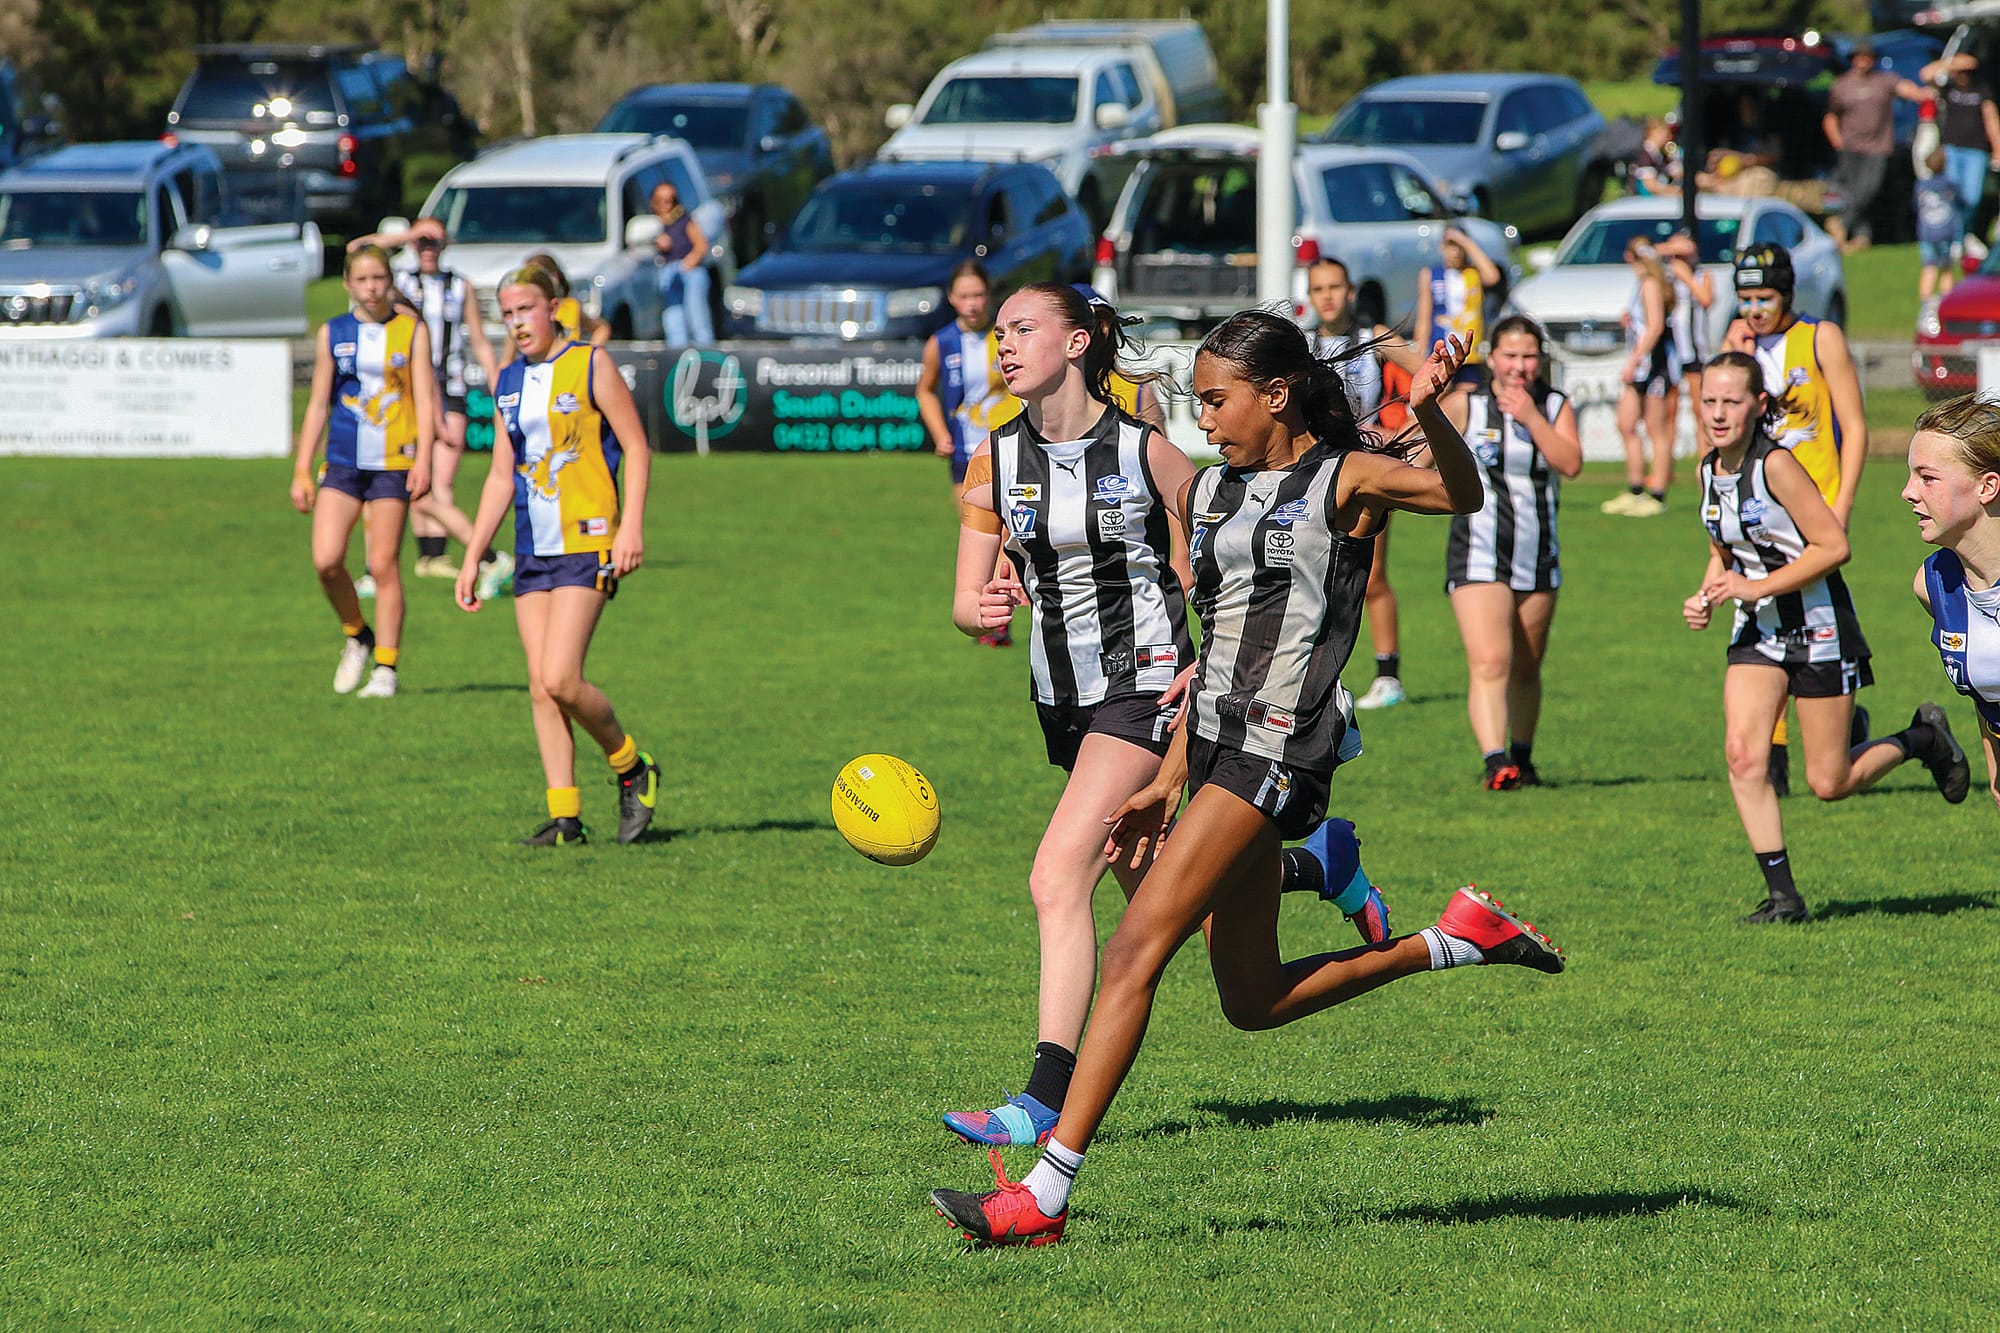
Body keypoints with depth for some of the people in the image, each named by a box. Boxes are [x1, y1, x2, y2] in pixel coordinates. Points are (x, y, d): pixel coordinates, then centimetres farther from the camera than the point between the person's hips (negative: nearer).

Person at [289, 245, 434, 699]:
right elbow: (318, 403, 12)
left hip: (393, 461, -2)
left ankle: (385, 667, 4)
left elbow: (424, 399, 0)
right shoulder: (332, 334, 9)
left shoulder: (412, 332, 4)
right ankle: (356, 636, 15)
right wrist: (301, 469, 8)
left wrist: (424, 459, -13)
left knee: (384, 565, -4)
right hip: (342, 459, 2)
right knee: (326, 560, -11)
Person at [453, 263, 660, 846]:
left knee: (560, 679, -15)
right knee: (540, 685, 0)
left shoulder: (591, 364, -4)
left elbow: (636, 448, -4)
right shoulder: (509, 383, 14)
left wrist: (631, 526, -15)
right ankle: (565, 815, 3)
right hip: (532, 550, 6)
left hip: (587, 544, -6)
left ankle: (632, 769, 7)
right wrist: (472, 557, 16)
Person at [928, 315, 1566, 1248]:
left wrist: (1429, 412, -43)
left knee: (1135, 949, -16)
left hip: (1281, 748, -9)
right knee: (1254, 1003, 13)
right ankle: (1459, 938, 28)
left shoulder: (1347, 479, -5)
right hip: (1221, 749, 9)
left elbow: (1461, 495, -24)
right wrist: (1171, 782, 20)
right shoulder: (1209, 494, 17)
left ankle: (1044, 1198, -18)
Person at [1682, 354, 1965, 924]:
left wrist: (1758, 587, -24)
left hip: (1817, 625, -6)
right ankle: (1782, 894, -8)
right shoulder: (1710, 470, 2)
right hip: (1757, 629, 6)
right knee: (1743, 755, -13)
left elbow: (1833, 546, -22)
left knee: (1828, 783, 0)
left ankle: (1923, 738, 27)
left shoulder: (1776, 465, -21)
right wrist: (1704, 598, -1)